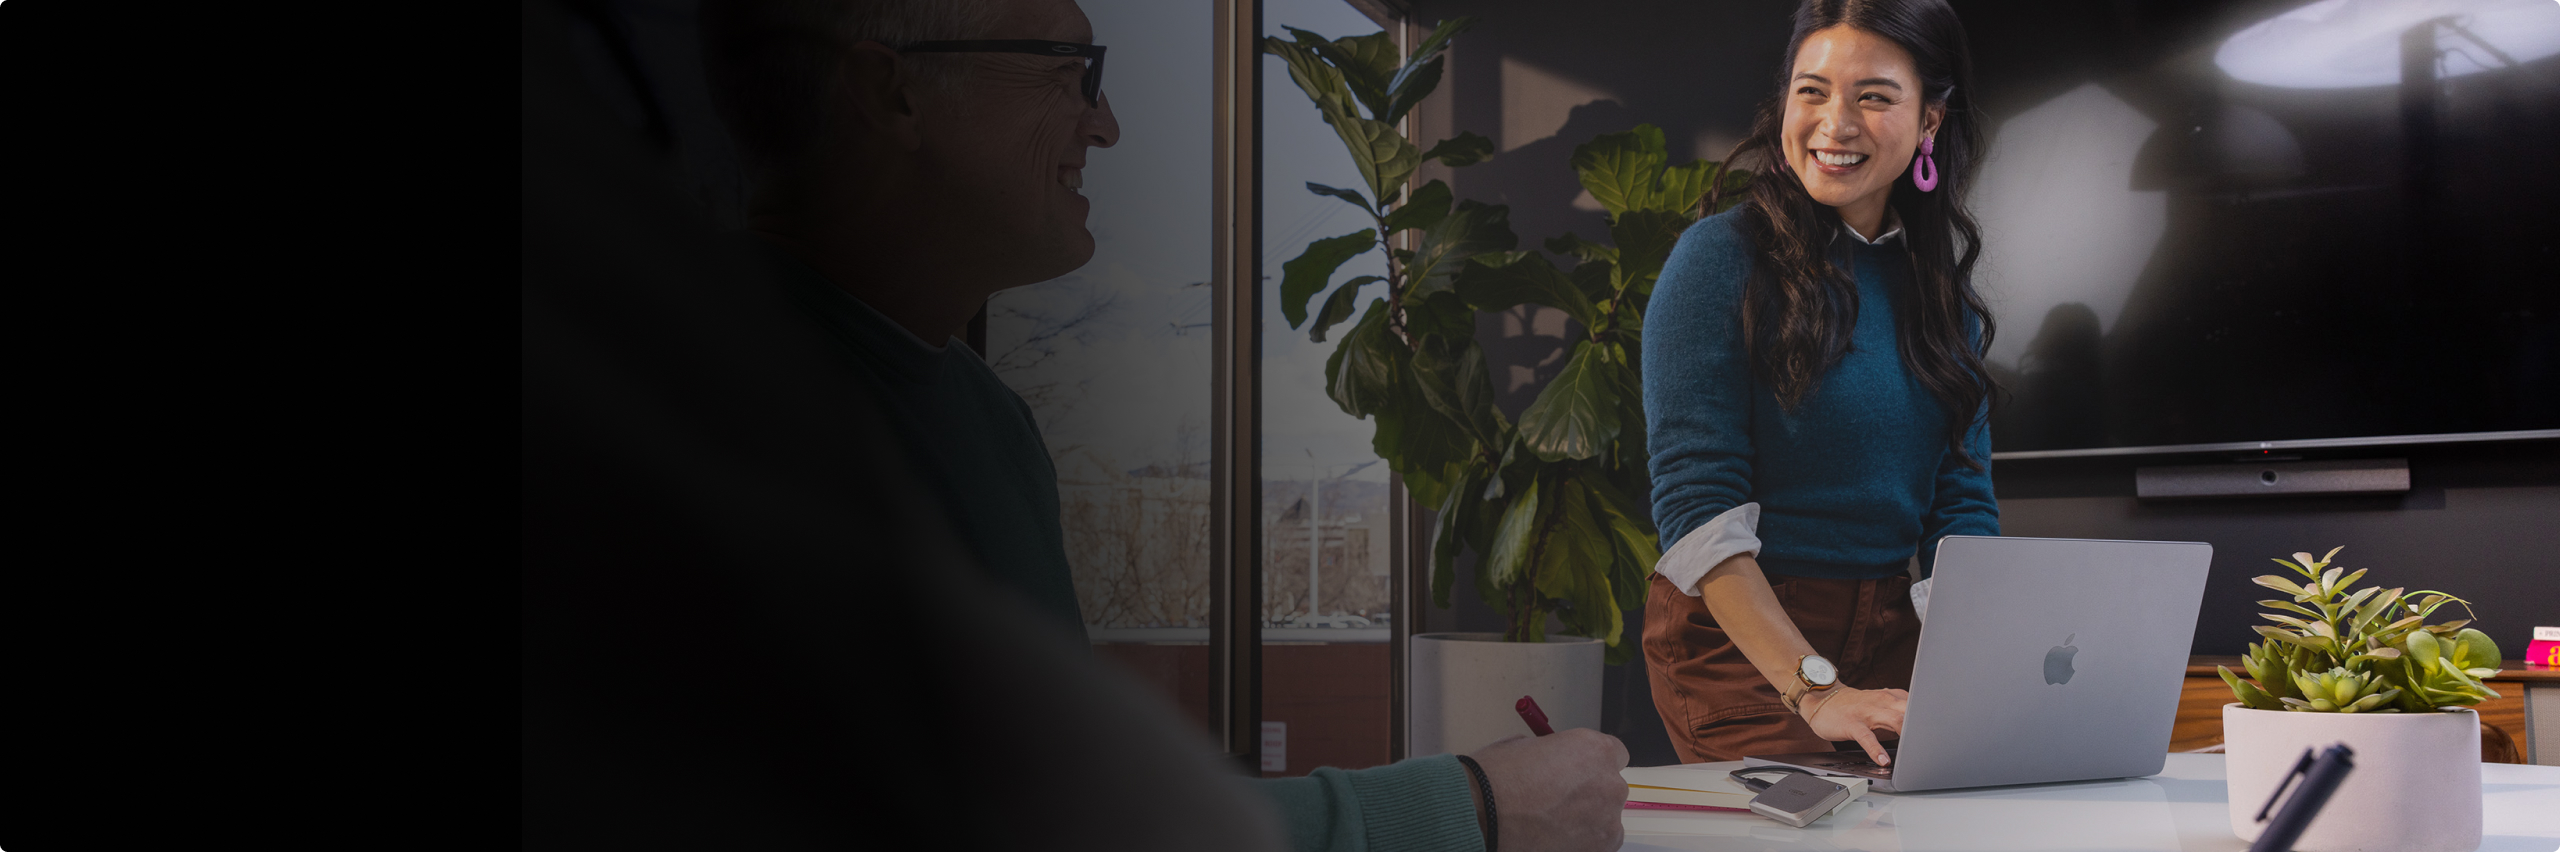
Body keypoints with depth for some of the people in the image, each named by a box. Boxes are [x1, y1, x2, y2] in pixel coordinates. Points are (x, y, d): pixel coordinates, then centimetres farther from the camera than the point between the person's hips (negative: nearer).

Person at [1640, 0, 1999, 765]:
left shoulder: (1939, 275, 9)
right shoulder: (1723, 257, -9)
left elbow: (1961, 501, 6)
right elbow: (1699, 505, -17)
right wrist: (1813, 690, -26)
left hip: (1890, 630, 5)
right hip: (1740, 637, -5)